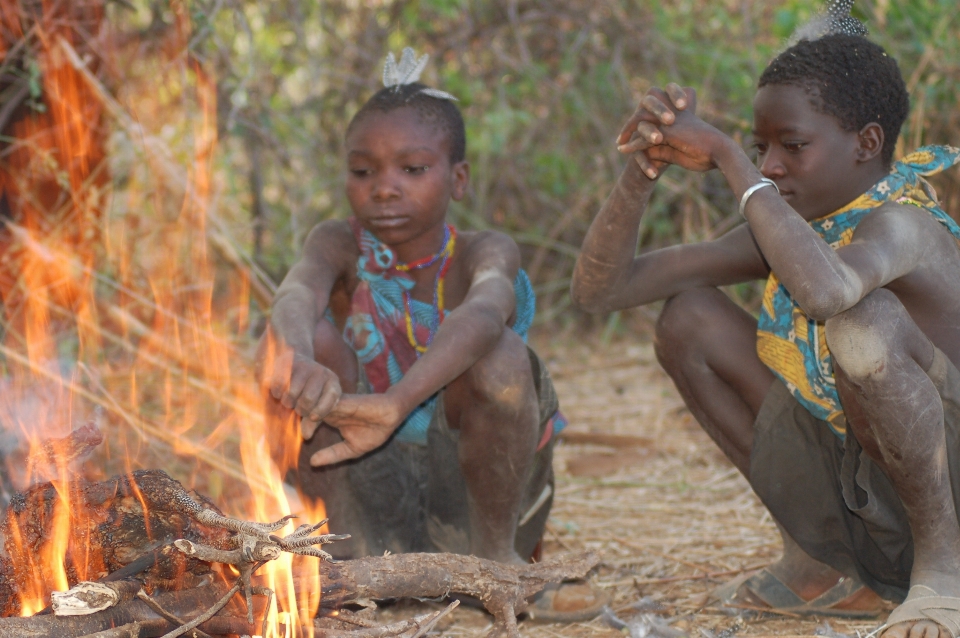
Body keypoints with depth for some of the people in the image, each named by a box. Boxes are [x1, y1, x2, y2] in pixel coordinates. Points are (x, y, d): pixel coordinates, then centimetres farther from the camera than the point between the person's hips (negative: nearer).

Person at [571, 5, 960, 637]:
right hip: (859, 513, 8)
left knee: (863, 320, -34)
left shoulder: (902, 224, -21)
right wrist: (644, 171, -16)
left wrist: (726, 155, -34)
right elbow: (600, 289, 2)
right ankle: (820, 568, 10)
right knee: (690, 321, 4)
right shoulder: (789, 231, 2)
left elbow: (823, 291, -48)